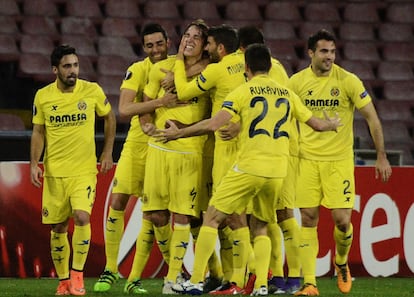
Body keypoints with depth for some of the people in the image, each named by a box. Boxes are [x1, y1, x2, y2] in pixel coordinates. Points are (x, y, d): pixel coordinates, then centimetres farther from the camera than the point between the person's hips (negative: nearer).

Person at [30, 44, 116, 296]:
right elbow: (38, 132, 8)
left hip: (84, 170, -2)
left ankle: (77, 275, -11)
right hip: (54, 172, 2)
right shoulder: (43, 96, -1)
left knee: (82, 216, -21)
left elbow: (110, 118, 12)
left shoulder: (92, 91, -4)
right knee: (58, 228, 5)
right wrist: (34, 164, -3)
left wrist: (108, 152, 8)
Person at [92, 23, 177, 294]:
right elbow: (124, 109, -22)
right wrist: (160, 102, -32)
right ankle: (110, 270, 7)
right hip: (137, 144, -1)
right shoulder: (137, 71, -10)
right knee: (118, 201, -6)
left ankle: (135, 279, 6)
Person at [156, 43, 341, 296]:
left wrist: (178, 133, -1)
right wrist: (333, 124, 43)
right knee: (260, 227, 18)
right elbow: (318, 124, 20)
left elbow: (213, 125, -12)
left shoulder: (243, 91, -3)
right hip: (278, 171, 5)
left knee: (212, 218, 6)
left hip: (248, 167, -5)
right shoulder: (287, 94, 11)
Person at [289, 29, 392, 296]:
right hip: (307, 160, 2)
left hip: (339, 160, -2)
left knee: (342, 219, -6)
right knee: (308, 219, -2)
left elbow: (372, 117, -3)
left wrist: (382, 157, -4)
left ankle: (342, 262, 26)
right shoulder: (297, 82, -1)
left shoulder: (348, 81, -8)